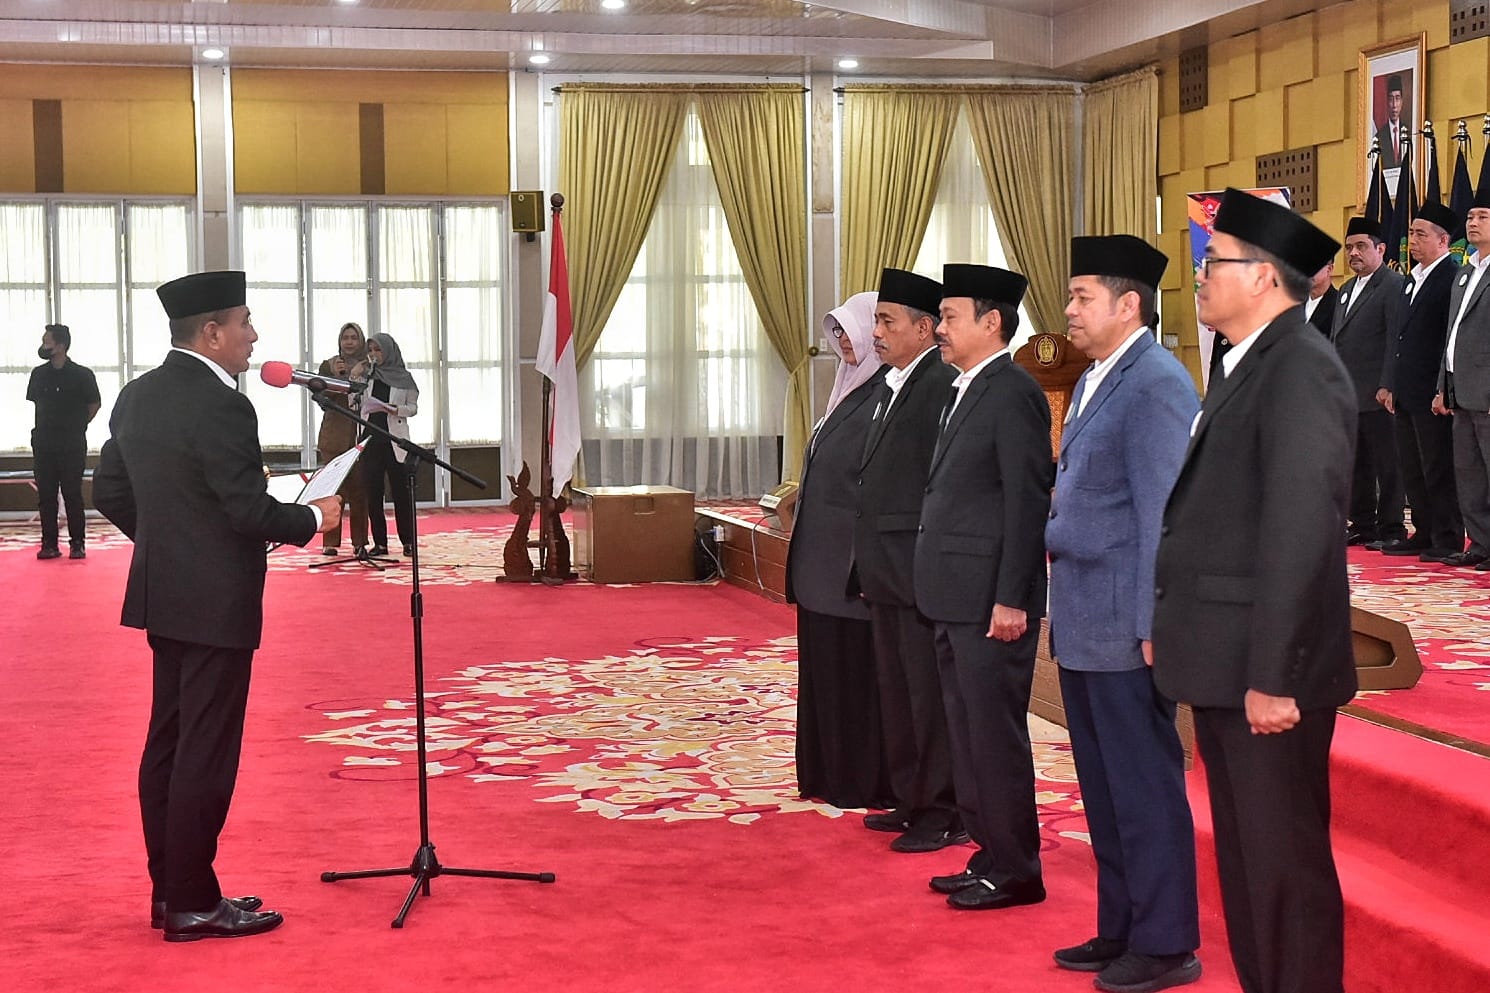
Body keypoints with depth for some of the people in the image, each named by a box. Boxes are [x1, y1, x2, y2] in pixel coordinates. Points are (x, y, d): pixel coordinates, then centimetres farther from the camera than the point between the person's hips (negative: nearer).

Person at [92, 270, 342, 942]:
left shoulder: (138, 395, 8)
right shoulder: (221, 407, -20)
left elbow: (108, 492, 13)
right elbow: (251, 511, -21)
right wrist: (313, 519, -4)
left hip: (163, 596, 9)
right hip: (216, 603, -9)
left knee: (169, 742, 14)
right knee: (206, 753, -2)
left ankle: (169, 889, 22)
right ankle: (192, 905, 4)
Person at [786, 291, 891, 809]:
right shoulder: (851, 388, 14)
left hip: (852, 558, -10)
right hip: (823, 558, 10)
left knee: (857, 670, -1)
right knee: (826, 666, 15)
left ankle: (864, 781, 9)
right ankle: (830, 773, 24)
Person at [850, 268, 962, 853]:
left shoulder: (943, 385, -15)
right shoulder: (889, 388, 16)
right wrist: (868, 563, 15)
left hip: (921, 571, -10)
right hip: (886, 573, 10)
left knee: (931, 695, -2)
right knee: (896, 693, 16)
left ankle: (944, 814, 7)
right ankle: (912, 801, 27)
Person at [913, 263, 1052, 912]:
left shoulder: (1012, 394, -13)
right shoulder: (961, 394, 16)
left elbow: (1028, 502, -17)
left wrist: (1011, 598, -20)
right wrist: (939, 591, 15)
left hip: (991, 599, -10)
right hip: (955, 597, 10)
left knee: (996, 735, -2)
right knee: (968, 734, 14)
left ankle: (1015, 872, 7)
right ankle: (990, 854, 24)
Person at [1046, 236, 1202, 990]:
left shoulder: (1156, 383, -14)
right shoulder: (1094, 381, 14)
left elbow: (1163, 512, -18)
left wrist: (1151, 625, -19)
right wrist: (1064, 608, 15)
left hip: (1123, 626, -9)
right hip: (1082, 622, 9)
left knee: (1144, 787, 0)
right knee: (1103, 787, 15)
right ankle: (1120, 929, 25)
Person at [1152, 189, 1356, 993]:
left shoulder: (1301, 370, -15)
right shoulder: (1249, 367, 15)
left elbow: (1300, 529, -21)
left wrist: (1271, 676, -23)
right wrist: (1173, 628, 13)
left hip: (1265, 671, -10)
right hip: (1225, 663, 10)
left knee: (1284, 863, -1)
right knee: (1245, 859, 17)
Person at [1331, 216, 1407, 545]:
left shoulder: (1393, 285, -8)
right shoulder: (1347, 289, 19)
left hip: (1377, 396, -9)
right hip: (1348, 395, 9)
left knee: (1387, 463, -2)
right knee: (1357, 463, 12)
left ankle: (1392, 528, 2)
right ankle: (1363, 525, 19)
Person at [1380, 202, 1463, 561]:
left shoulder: (1452, 279, -11)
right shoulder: (1412, 280, 17)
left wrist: (1444, 392, -18)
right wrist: (1388, 384, 15)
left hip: (1431, 395, -9)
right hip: (1404, 394, 9)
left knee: (1439, 470, -3)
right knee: (1412, 470, 13)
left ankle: (1448, 540, 3)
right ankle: (1424, 534, 20)